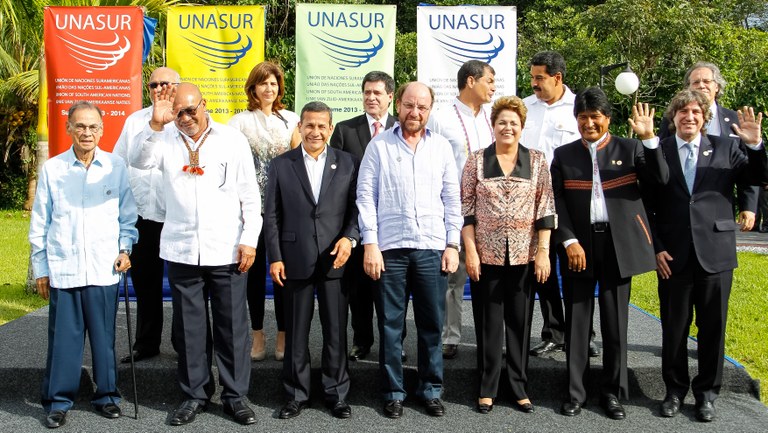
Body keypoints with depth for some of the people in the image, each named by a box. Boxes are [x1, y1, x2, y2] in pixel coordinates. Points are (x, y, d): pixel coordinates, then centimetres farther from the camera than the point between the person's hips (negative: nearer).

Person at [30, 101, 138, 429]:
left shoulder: (116, 166, 2)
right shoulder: (52, 169, 3)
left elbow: (127, 215, 11)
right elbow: (39, 223, 8)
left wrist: (125, 248, -1)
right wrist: (40, 268, 7)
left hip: (104, 268, 0)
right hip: (63, 269, 0)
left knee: (104, 336, 7)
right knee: (63, 337, 4)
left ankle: (106, 395, 23)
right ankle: (58, 401, 18)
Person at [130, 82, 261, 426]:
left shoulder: (233, 140, 0)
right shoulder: (166, 141, 4)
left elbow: (250, 195, 1)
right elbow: (139, 161, -15)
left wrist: (249, 239, -4)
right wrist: (156, 124, -27)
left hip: (226, 251, -1)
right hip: (181, 251, 2)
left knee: (232, 326, 6)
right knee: (189, 327, 10)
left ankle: (235, 395, 18)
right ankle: (195, 394, 23)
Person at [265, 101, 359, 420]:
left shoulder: (348, 164, 5)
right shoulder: (281, 165, 5)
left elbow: (356, 208, 5)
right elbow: (272, 216, 4)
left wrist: (349, 237, -12)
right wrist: (275, 257, -2)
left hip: (335, 261, 0)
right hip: (295, 261, 0)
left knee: (336, 332, 7)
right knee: (296, 333, 9)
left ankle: (337, 394, 20)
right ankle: (297, 394, 22)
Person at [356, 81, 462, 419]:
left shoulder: (442, 147, 9)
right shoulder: (379, 146, 3)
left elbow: (452, 199, 10)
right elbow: (366, 196, 0)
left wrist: (452, 244, 3)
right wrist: (370, 244, -7)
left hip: (432, 248, 2)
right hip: (389, 247, -1)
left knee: (432, 323, 7)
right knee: (390, 324, 5)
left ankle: (431, 390, 20)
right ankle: (393, 391, 17)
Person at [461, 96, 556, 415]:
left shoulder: (537, 161, 5)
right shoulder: (477, 160, 2)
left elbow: (545, 209, 2)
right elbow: (465, 209, 1)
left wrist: (543, 251, -5)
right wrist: (470, 251, -7)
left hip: (524, 254, 1)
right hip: (486, 253, -1)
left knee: (520, 321, 8)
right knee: (488, 323, 6)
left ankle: (519, 387, 20)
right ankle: (487, 389, 17)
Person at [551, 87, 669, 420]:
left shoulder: (629, 149, 6)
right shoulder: (563, 155, 8)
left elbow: (661, 179, -7)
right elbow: (556, 202, 2)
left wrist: (649, 138, -15)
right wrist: (569, 241, -9)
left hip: (618, 244, 0)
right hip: (578, 246, 1)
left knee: (615, 322, 6)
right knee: (577, 322, 5)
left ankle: (612, 393, 17)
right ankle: (575, 393, 15)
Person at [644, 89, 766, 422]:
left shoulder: (725, 148, 5)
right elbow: (646, 206, 2)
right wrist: (656, 248, -5)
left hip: (715, 253, 1)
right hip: (672, 256, 0)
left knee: (712, 327, 9)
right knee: (674, 328, 9)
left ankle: (707, 392, 24)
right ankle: (675, 389, 25)